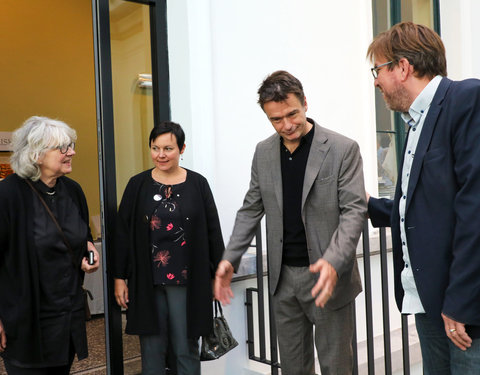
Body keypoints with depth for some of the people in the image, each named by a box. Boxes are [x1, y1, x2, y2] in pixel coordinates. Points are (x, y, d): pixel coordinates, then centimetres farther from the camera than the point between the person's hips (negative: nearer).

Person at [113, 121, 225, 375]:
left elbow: (213, 233, 4)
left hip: (187, 281, -1)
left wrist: (218, 275, 4)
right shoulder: (138, 185, 3)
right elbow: (123, 233, 5)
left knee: (186, 350, 8)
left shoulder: (197, 184, 1)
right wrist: (119, 277, 2)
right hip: (146, 281, 1)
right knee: (151, 350, 10)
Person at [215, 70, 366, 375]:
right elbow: (252, 209, 10)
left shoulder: (343, 149, -10)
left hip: (327, 278, -4)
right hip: (283, 277, 4)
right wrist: (230, 259, 0)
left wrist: (334, 262, -29)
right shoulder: (264, 152, 5)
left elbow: (355, 210, -14)